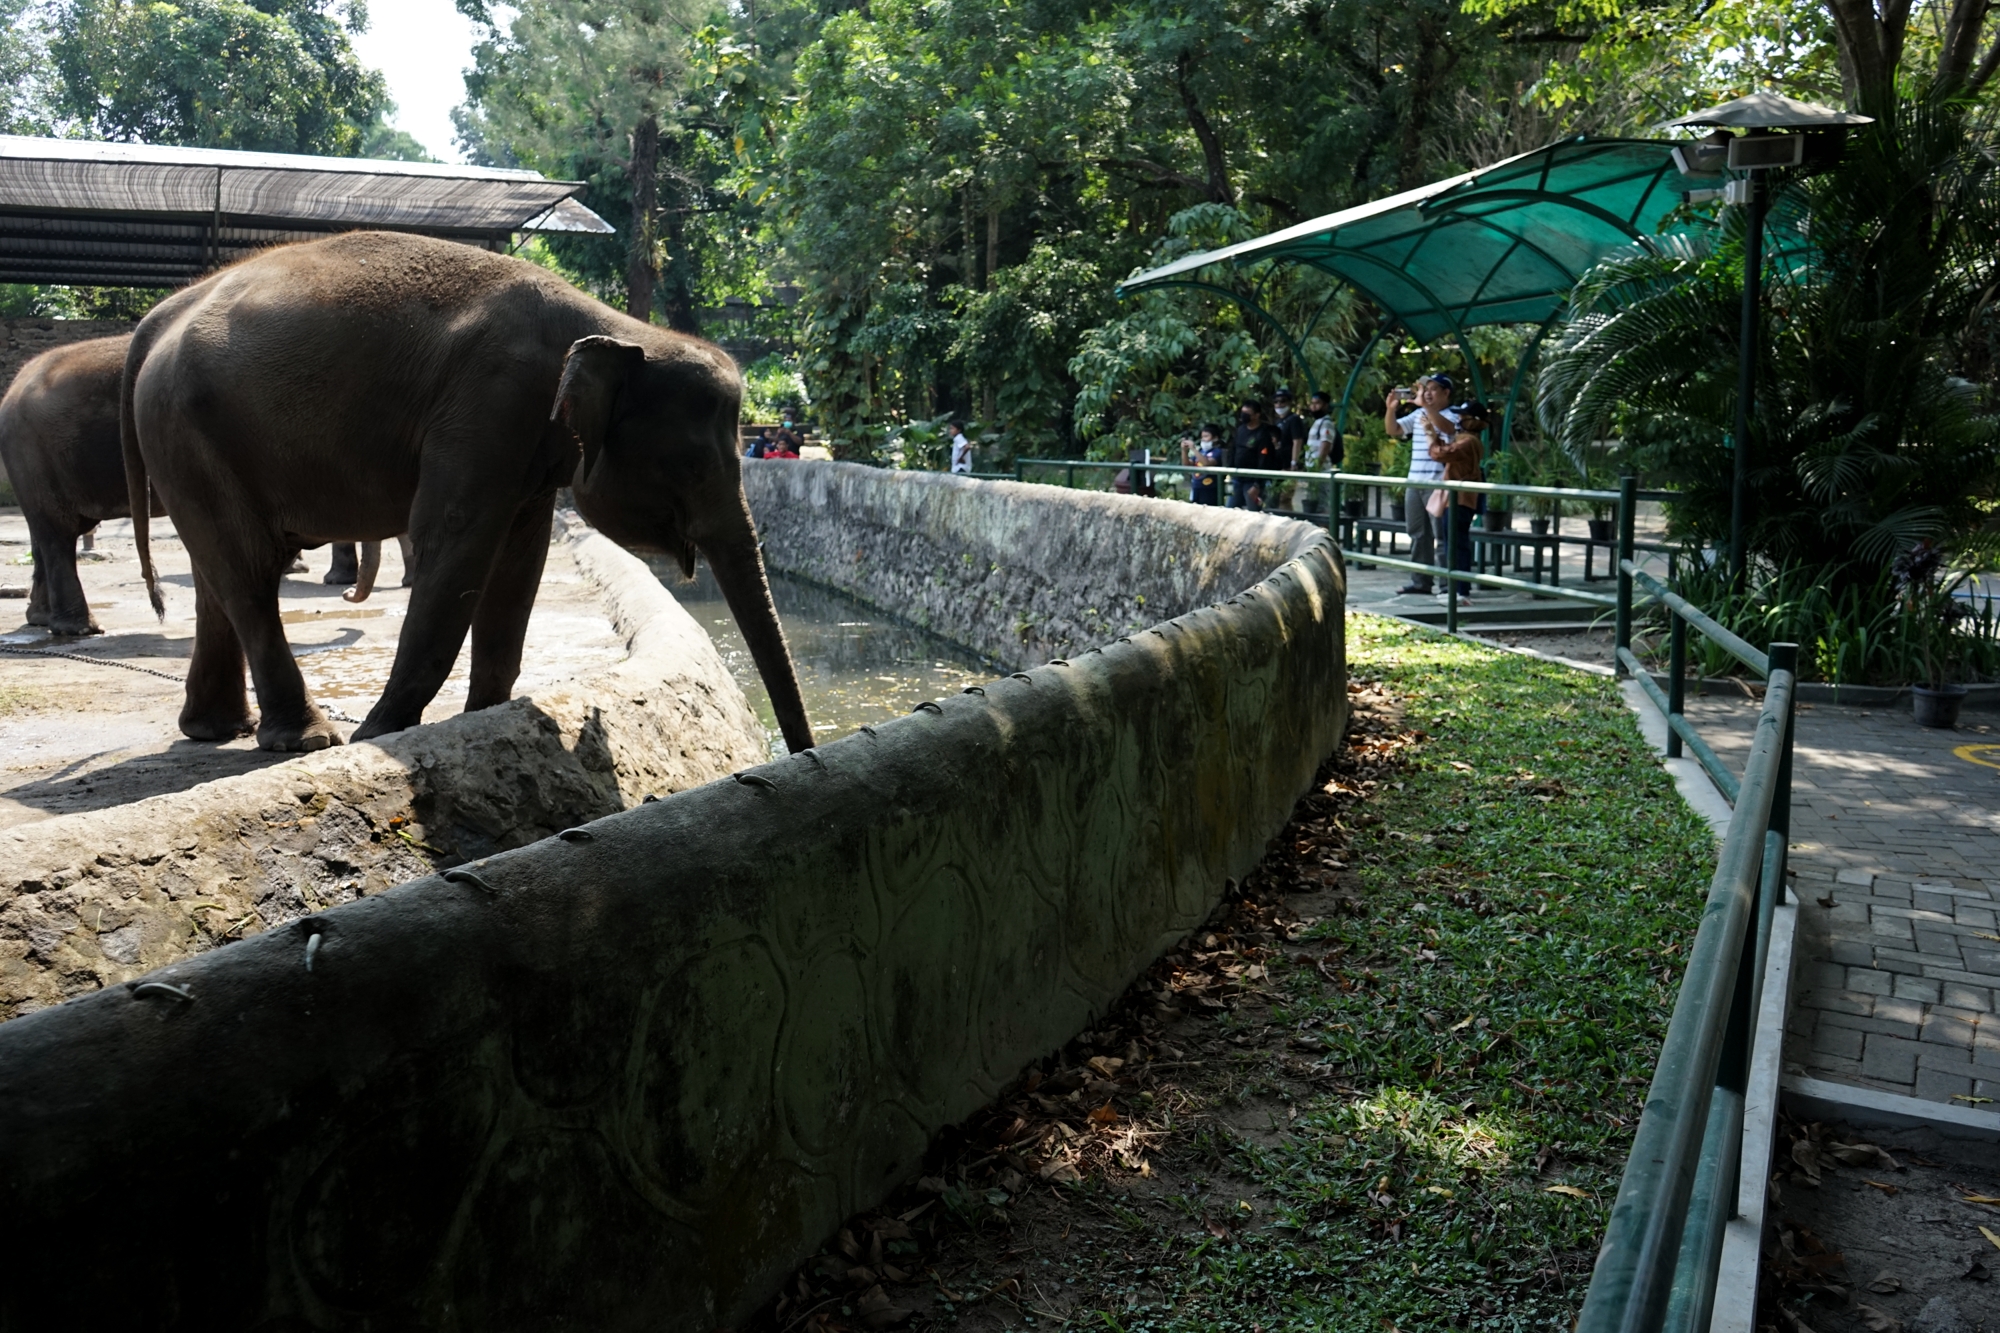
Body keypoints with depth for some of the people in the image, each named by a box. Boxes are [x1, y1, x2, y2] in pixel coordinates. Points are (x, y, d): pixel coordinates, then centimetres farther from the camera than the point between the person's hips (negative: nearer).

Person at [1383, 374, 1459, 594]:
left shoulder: (1452, 416, -5)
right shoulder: (1417, 414, 14)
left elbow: (1447, 427, -26)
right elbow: (1393, 430, 14)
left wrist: (1424, 405, -35)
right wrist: (1391, 408, -3)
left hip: (1438, 484, -7)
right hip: (1414, 483, 7)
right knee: (1417, 534, 11)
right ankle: (1420, 582, 18)